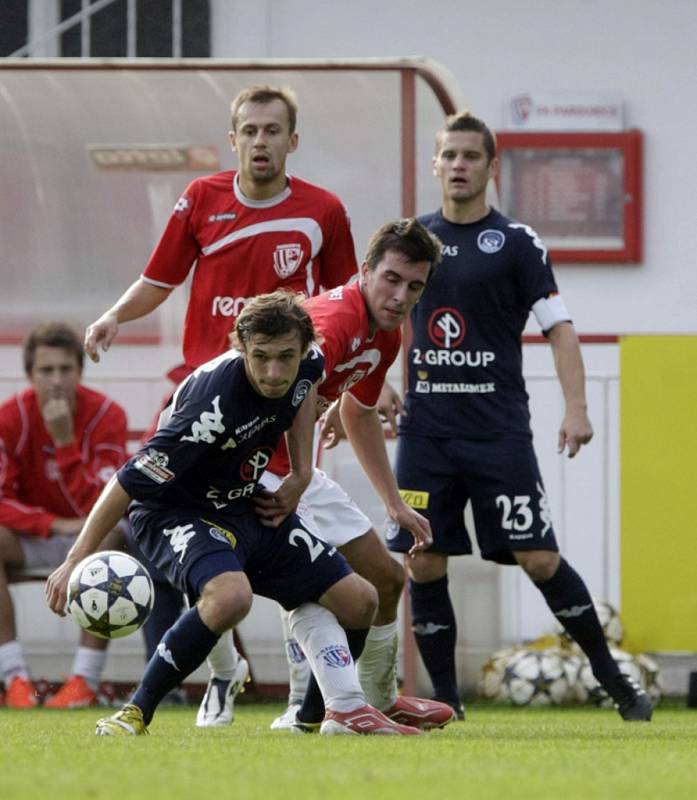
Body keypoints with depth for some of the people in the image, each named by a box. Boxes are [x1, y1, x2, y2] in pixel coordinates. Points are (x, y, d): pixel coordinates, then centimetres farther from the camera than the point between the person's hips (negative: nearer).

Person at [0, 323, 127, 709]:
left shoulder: (106, 416, -18)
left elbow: (100, 510, -26)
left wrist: (66, 441, -35)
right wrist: (56, 524, -29)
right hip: (33, 538, 1)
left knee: (110, 537, -35)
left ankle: (85, 680, -32)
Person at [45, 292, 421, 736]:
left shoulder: (308, 361, -13)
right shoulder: (214, 405, -34)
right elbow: (131, 482, -29)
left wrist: (302, 472, 8)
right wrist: (76, 561, -27)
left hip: (248, 508, 8)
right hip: (176, 512, -8)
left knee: (358, 600, 3)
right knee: (230, 596, -37)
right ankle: (135, 714, -23)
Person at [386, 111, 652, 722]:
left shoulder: (516, 243, 0)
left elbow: (559, 327, -3)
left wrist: (576, 408, -14)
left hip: (499, 431, -3)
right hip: (426, 430, 3)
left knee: (539, 559, -8)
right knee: (424, 565, -2)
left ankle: (612, 679, 6)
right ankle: (446, 702, 8)